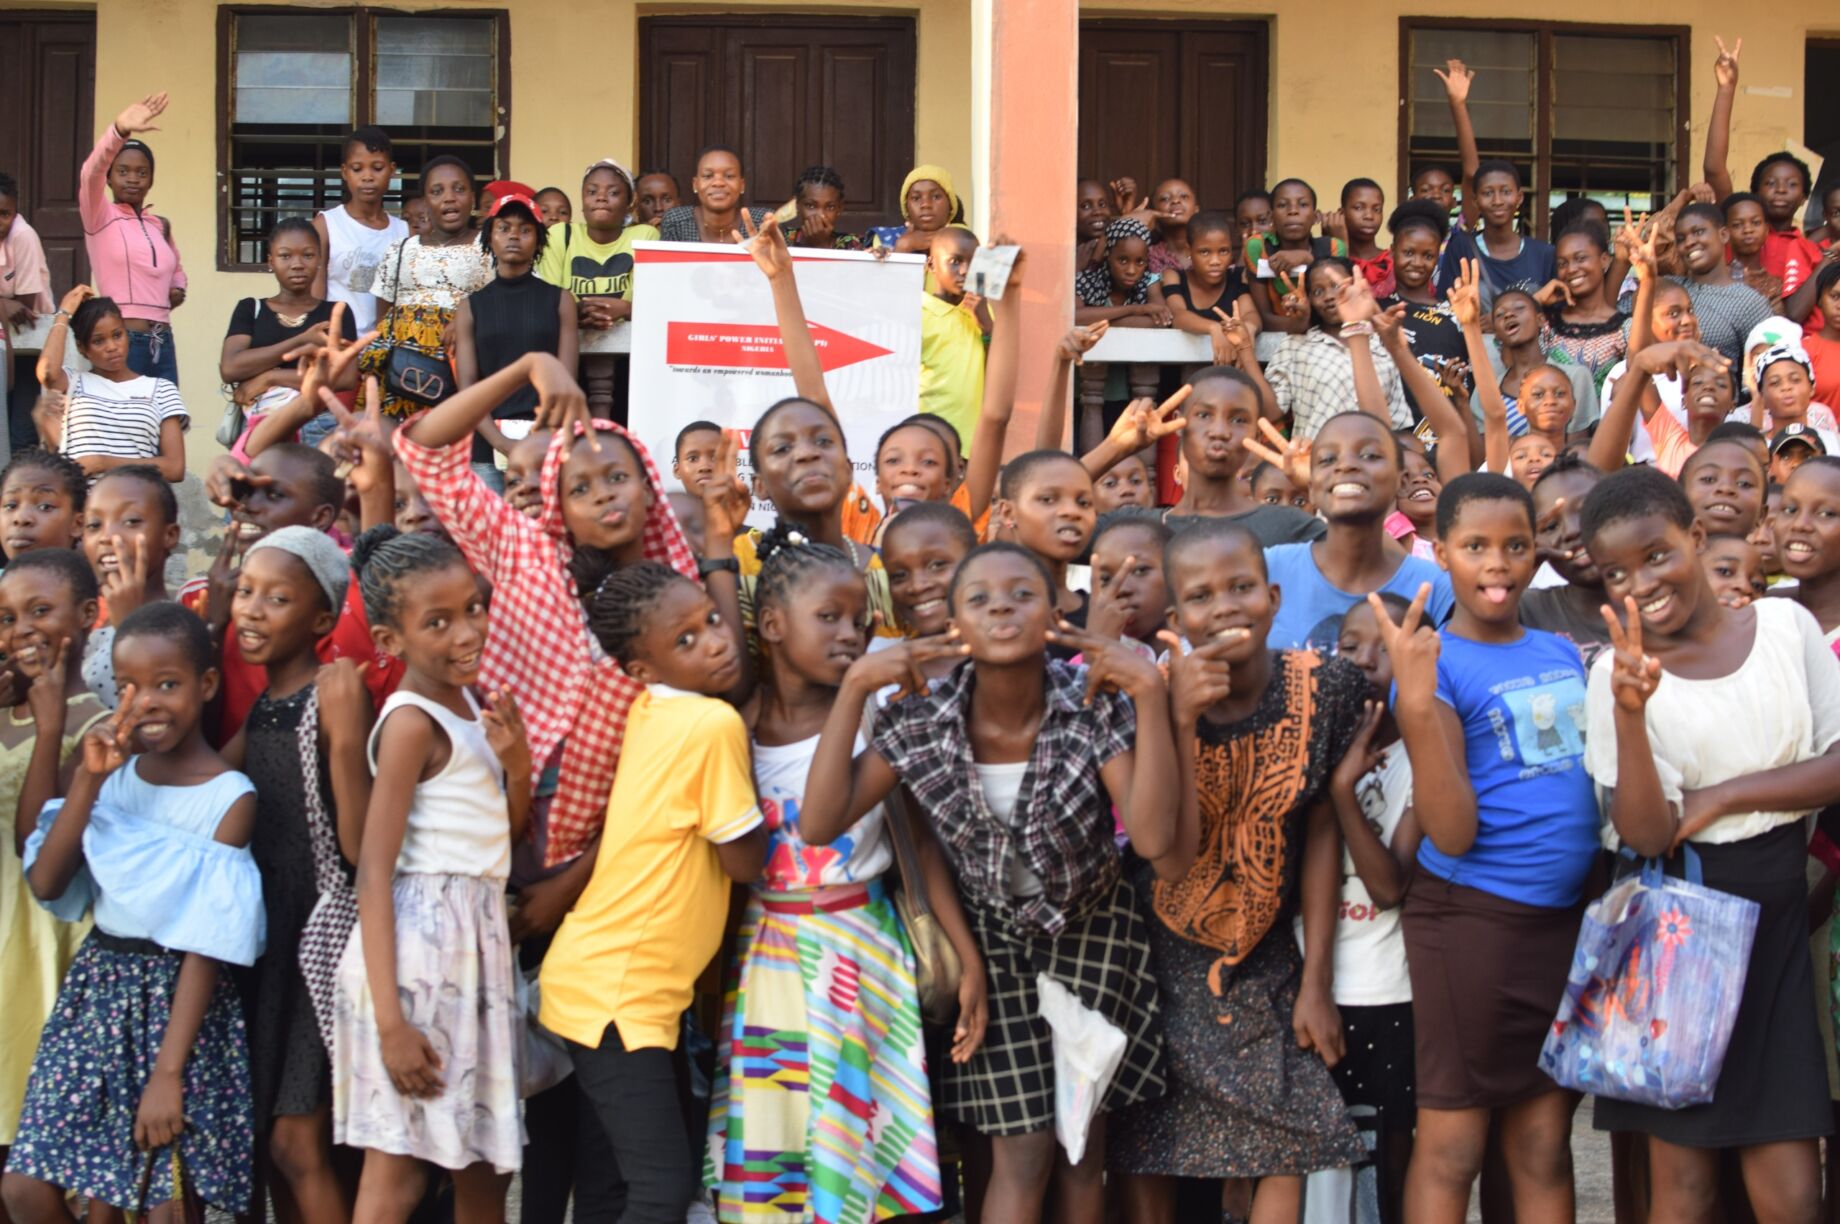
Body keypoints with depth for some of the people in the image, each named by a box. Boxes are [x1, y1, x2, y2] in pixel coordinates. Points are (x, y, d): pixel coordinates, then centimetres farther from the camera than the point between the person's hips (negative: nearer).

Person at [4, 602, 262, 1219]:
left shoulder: (229, 797, -11)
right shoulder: (110, 770, 4)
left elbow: (206, 947, -14)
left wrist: (169, 1070, -18)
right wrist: (88, 780, -13)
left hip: (178, 998, -5)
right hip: (98, 986, 5)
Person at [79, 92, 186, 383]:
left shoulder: (160, 226, 17)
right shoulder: (99, 217, 1)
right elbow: (90, 174, -20)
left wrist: (178, 288, 9)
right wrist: (119, 131, -38)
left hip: (163, 345, 6)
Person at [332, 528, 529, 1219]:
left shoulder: (469, 706, 12)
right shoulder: (413, 722, -13)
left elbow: (507, 839, 20)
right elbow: (374, 872, -18)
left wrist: (517, 771, -2)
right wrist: (389, 1020, -24)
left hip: (478, 939, 9)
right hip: (420, 942, -9)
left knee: (486, 1165, 13)